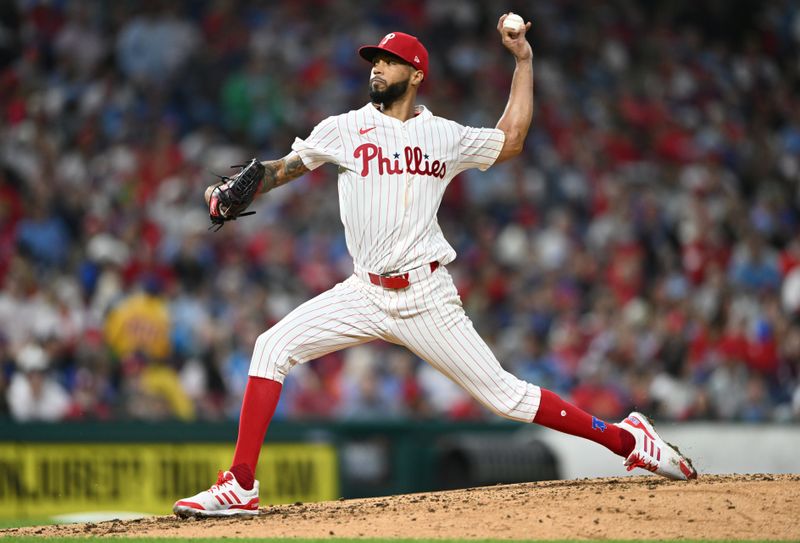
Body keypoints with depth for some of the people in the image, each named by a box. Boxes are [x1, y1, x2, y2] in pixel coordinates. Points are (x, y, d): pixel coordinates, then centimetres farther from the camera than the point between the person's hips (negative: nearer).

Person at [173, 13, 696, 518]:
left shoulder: (446, 135, 9)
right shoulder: (346, 129, 7)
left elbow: (511, 139, 22)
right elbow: (282, 168, 7)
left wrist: (524, 59, 19)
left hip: (427, 297, -1)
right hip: (365, 293, 1)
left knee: (504, 394, -5)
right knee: (273, 348, -15)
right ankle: (241, 487, -12)